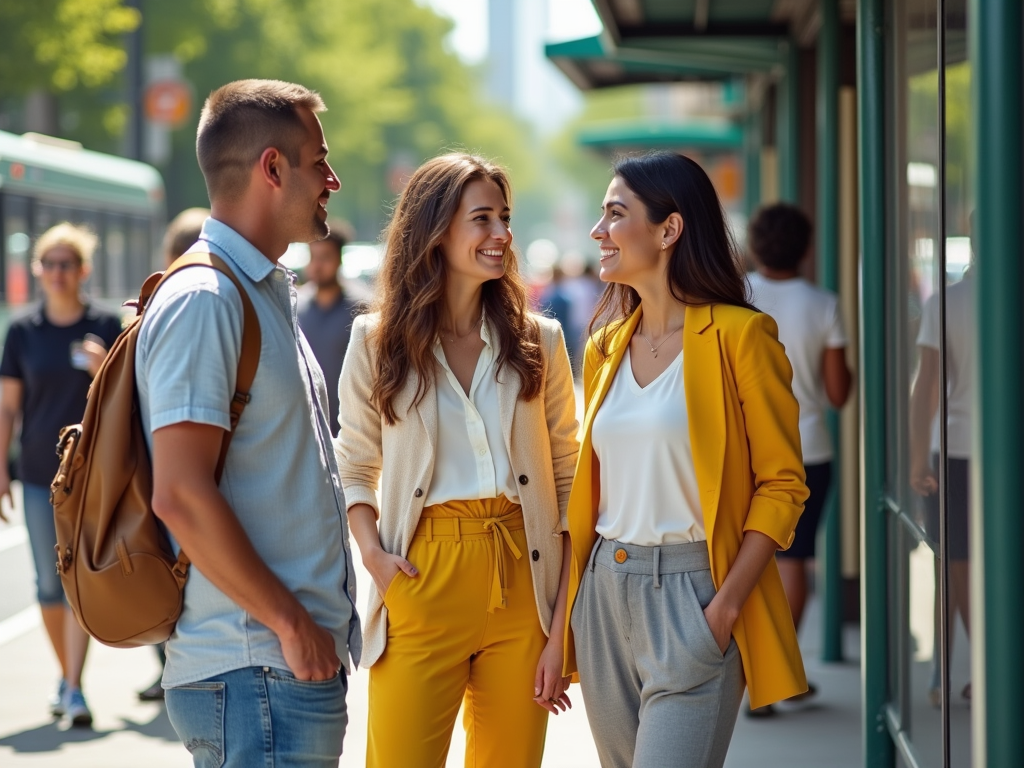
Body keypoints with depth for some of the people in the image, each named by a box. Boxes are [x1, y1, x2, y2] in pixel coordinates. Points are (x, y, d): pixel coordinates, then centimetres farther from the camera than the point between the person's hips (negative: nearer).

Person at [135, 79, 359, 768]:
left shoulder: (267, 294, 18)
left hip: (303, 660, 10)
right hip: (256, 675, -10)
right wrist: (290, 622, -17)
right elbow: (180, 496, -21)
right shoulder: (203, 300, -13)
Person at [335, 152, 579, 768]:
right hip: (422, 582, -1)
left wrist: (562, 629, -2)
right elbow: (354, 468, 11)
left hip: (522, 581, 1)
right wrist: (372, 551, -9)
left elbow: (569, 481, 5)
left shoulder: (539, 342, 5)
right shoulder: (377, 342, 3)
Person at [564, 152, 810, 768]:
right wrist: (562, 624, 9)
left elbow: (782, 484, -9)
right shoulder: (606, 347, 11)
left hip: (692, 594, -6)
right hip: (604, 593, 6)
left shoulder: (739, 336, -7)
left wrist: (725, 608, -17)